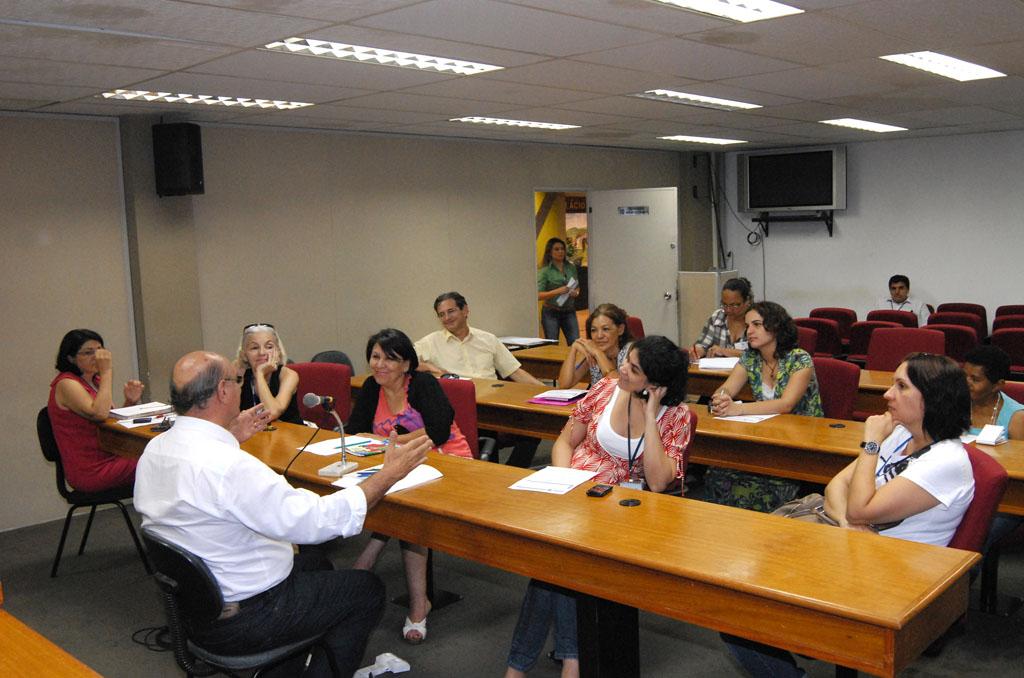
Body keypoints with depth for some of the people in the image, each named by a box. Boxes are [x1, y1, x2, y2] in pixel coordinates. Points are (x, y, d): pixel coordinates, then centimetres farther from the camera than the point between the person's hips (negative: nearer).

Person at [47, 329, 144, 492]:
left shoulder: (95, 381, 14)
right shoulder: (66, 384, -12)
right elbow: (99, 413, -28)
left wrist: (130, 401, 0)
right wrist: (107, 371, -21)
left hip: (108, 458, 8)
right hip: (91, 471, -8)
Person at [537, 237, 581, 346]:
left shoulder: (571, 267, 7)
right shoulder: (545, 271, -7)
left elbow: (577, 287, 19)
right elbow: (539, 295, -13)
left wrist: (576, 292, -4)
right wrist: (557, 291, -23)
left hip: (569, 312, 4)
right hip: (551, 313, -3)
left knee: (575, 343, -5)